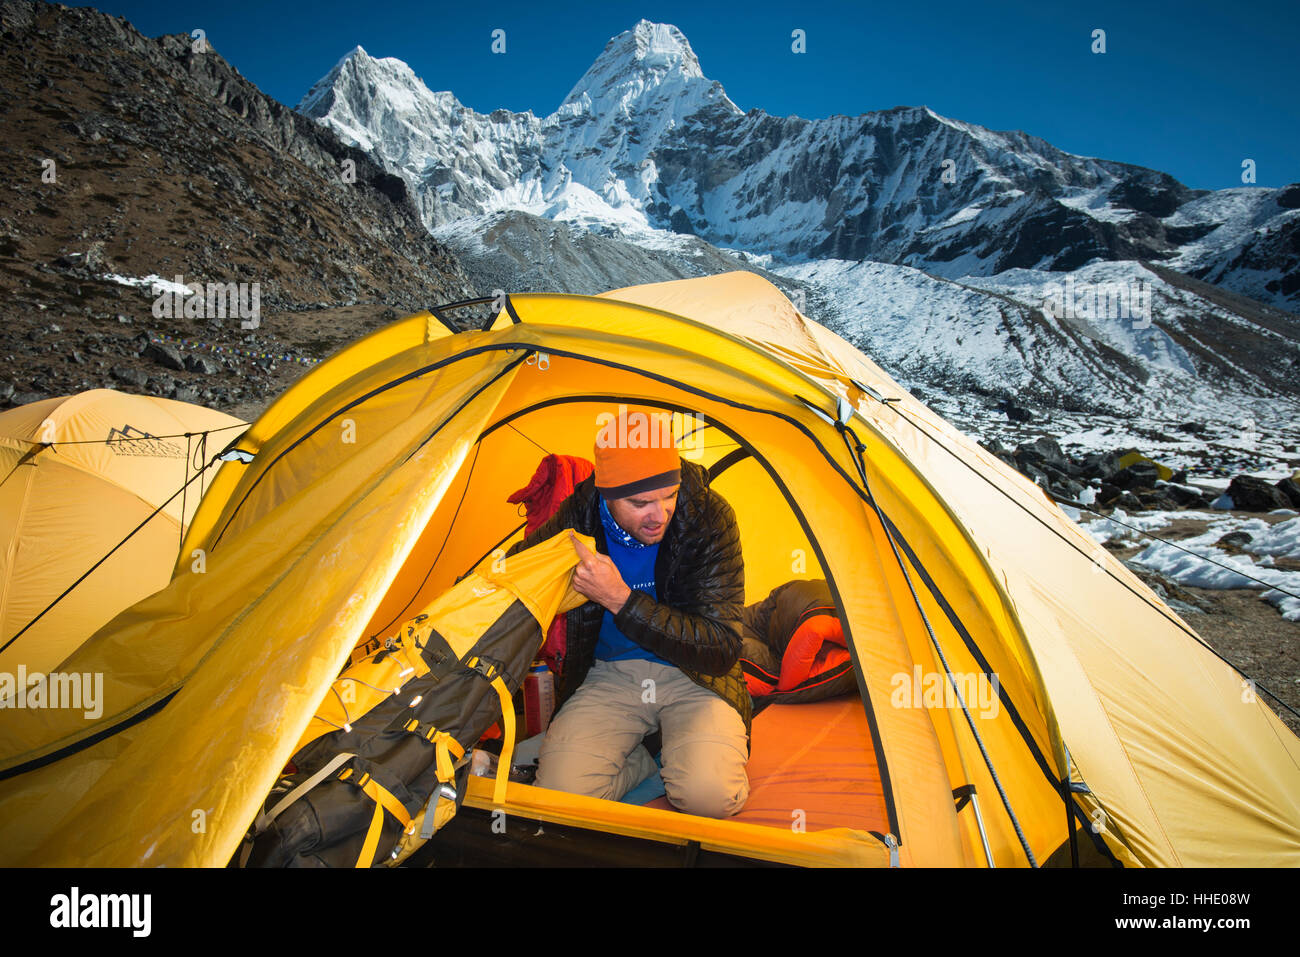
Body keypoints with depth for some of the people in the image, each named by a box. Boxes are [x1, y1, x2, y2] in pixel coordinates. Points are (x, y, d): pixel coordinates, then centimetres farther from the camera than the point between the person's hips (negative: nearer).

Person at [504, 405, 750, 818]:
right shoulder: (578, 518, -15)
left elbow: (720, 649, -22)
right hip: (608, 675, 2)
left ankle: (685, 750, 6)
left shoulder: (710, 517, -20)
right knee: (562, 792, -21)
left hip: (692, 676, -1)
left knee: (709, 794, -28)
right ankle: (654, 755, 6)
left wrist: (621, 600, -32)